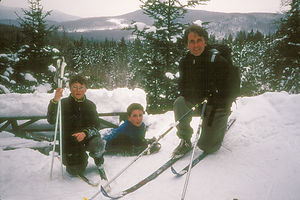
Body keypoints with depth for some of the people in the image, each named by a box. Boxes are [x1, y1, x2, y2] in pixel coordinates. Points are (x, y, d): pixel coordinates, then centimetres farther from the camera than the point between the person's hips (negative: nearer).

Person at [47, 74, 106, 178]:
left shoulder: (90, 105, 2)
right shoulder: (64, 103, -6)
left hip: (88, 138, 1)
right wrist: (54, 101, -34)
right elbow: (51, 120, -19)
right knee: (75, 172, -7)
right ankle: (83, 158, 29)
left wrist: (85, 132, -25)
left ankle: (99, 163, 1)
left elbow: (96, 125, -3)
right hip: (69, 141, 0)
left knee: (98, 144, -33)